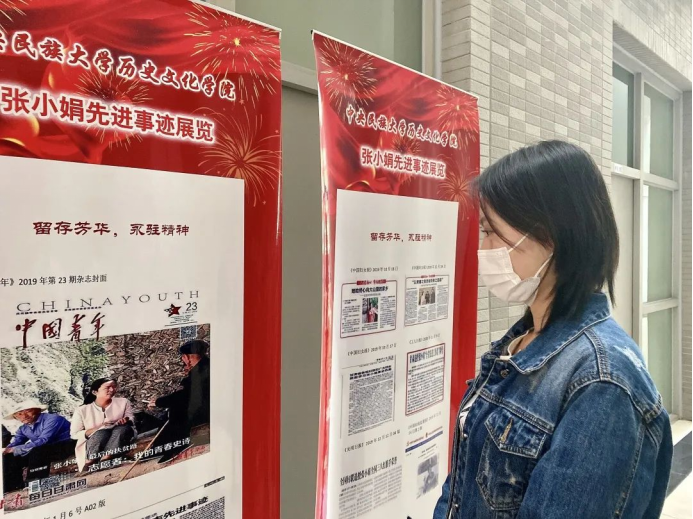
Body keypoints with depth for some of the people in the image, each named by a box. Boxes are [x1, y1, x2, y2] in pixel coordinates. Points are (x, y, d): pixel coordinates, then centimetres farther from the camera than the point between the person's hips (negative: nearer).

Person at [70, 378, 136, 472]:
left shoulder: (123, 402, 6)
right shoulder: (82, 410, 2)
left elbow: (131, 421, 3)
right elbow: (74, 434, 0)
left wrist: (126, 421, -22)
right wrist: (97, 429, -15)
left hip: (119, 440, 1)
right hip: (91, 446, -1)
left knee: (124, 428, -30)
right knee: (103, 432, -32)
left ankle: (107, 457, -41)